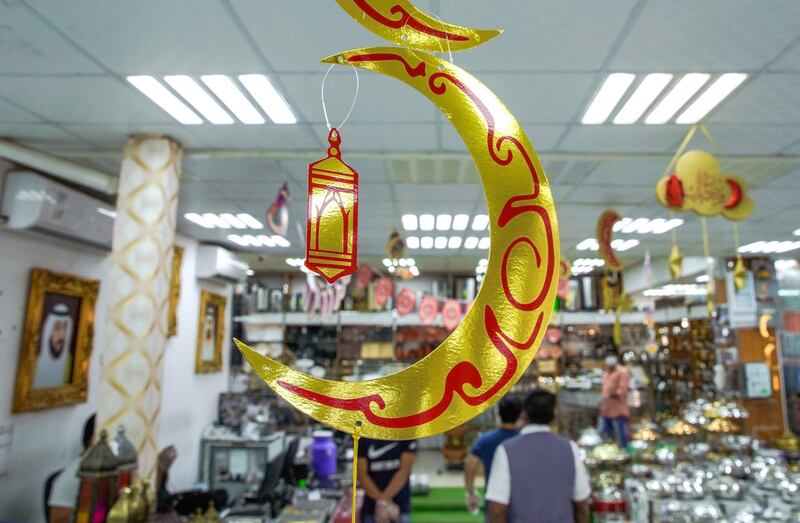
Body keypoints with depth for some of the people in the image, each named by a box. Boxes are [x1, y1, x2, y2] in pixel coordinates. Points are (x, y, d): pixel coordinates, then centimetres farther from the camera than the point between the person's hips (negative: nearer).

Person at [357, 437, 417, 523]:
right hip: (371, 507, 1)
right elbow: (361, 473, -5)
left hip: (400, 506, -1)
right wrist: (380, 499, -18)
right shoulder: (363, 439, 1)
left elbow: (405, 470, -12)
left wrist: (383, 501, -19)